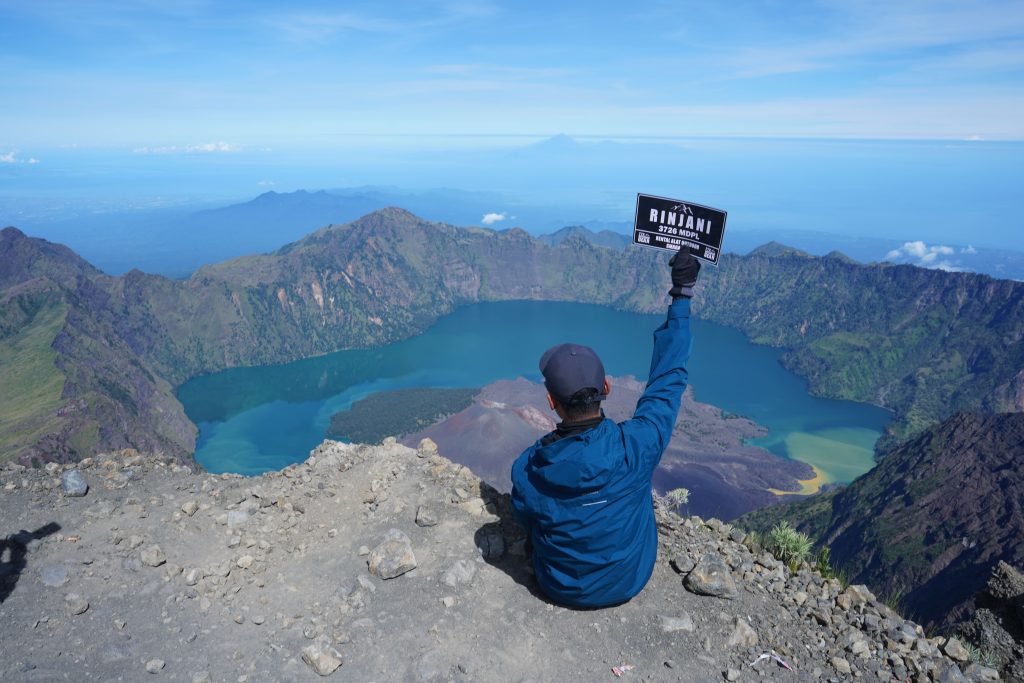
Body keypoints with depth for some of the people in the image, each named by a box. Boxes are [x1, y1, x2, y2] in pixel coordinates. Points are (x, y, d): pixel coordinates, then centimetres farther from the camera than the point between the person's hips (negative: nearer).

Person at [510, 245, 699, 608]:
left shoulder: (526, 468, -31)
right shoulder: (636, 446, -35)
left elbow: (526, 522, -8)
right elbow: (668, 378, -19)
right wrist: (682, 295, -11)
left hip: (562, 589, 0)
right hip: (630, 581, 1)